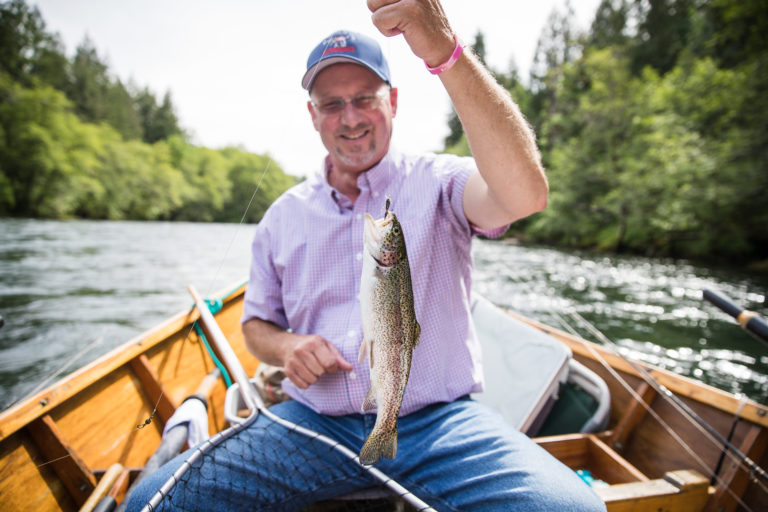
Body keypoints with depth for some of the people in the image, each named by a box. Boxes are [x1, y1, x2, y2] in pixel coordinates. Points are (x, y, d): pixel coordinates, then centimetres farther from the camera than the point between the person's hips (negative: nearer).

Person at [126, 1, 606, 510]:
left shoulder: (436, 182, -2)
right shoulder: (284, 215, 9)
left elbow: (525, 194, -25)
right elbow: (257, 324, 17)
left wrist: (445, 51, -32)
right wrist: (285, 346, -7)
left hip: (436, 422, -1)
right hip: (313, 423, 3)